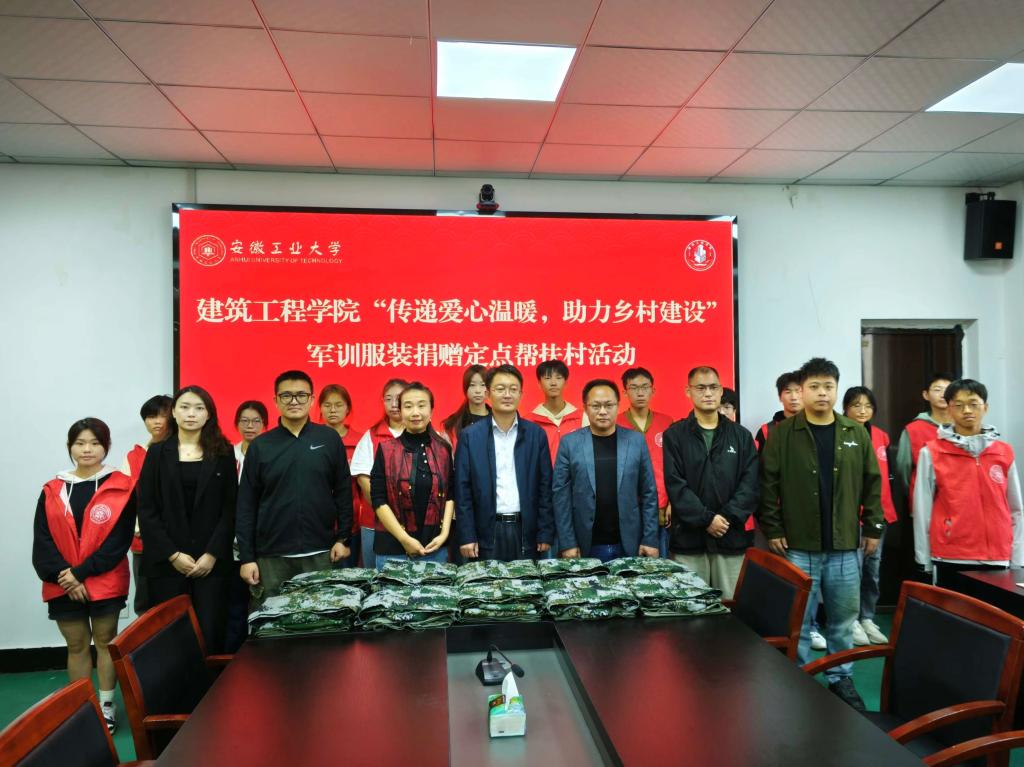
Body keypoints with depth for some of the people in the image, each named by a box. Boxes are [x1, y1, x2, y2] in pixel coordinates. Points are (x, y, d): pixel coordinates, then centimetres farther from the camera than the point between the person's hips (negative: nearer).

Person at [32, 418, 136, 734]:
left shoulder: (121, 487, -5)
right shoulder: (52, 491, 5)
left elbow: (120, 540, -10)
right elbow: (42, 542, 0)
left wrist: (81, 572, -15)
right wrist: (63, 576, -13)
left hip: (105, 583, -3)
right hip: (63, 586, 3)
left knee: (106, 642, 8)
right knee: (76, 646, 13)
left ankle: (106, 706, 20)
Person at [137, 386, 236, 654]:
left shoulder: (223, 452, 6)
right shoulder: (157, 453, 8)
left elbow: (230, 508, 2)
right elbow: (146, 509, 2)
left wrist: (213, 554, -8)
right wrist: (173, 554, -7)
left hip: (211, 561, 0)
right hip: (166, 562, 1)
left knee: (211, 634, -3)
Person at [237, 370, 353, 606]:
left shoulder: (329, 439, 0)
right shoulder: (260, 445, 2)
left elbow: (343, 491, 3)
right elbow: (246, 505, 1)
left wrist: (343, 537, -1)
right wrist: (247, 557, -2)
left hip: (320, 553, 0)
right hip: (271, 555, 0)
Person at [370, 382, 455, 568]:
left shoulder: (443, 449, 4)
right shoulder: (386, 450, -3)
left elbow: (449, 495, 7)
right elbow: (379, 500, -6)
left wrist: (444, 533, -5)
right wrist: (404, 539, -12)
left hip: (435, 546, 2)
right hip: (392, 547, -2)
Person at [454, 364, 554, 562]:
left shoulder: (537, 434, 3)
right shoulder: (470, 436, 0)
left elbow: (545, 487, 4)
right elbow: (463, 490, -1)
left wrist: (546, 534, 0)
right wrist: (467, 536, -6)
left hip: (526, 530, 1)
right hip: (487, 532, -1)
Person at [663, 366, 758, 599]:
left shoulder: (741, 435, 10)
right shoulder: (674, 435, 3)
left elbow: (750, 483, 1)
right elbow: (675, 485, -6)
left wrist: (728, 517, -12)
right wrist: (706, 519, -13)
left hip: (733, 537, 2)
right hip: (688, 538, -1)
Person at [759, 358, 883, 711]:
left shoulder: (856, 434, 5)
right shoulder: (781, 434, -5)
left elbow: (872, 483, 9)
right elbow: (768, 484, -5)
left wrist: (873, 528, 6)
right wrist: (773, 530, -8)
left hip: (845, 546, 3)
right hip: (798, 546, -3)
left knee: (843, 618, 14)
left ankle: (841, 678, 31)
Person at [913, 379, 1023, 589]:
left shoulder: (1004, 452, 7)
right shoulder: (931, 453, -2)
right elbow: (922, 509, -1)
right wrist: (925, 560, -2)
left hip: (996, 559, 3)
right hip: (950, 559, -2)